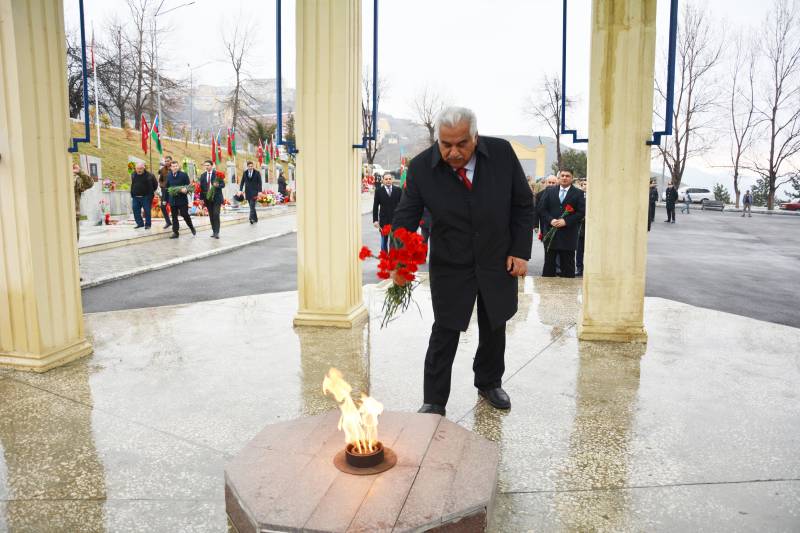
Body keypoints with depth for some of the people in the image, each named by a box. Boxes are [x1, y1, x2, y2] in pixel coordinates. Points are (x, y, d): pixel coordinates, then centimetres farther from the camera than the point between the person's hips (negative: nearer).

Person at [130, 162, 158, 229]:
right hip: (135, 197, 5)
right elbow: (132, 185, 19)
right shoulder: (133, 175, 5)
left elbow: (155, 184, 1)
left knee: (147, 211, 1)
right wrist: (132, 195, 17)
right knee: (136, 211, 5)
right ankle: (140, 223, 17)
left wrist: (151, 192, 5)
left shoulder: (149, 176, -10)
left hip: (146, 197, -4)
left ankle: (147, 224, 12)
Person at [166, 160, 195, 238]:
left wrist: (185, 190, -26)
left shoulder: (183, 174, -2)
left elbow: (188, 186, -3)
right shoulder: (168, 176, 8)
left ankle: (191, 227, 22)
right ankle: (175, 232, 11)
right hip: (172, 200, 4)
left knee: (185, 215, -2)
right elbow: (167, 187, 12)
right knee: (174, 216, 6)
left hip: (182, 199, -3)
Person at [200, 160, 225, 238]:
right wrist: (201, 198, 4)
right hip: (207, 198, 4)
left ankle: (217, 232, -9)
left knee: (216, 214, -11)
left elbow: (223, 184, -3)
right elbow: (201, 187, 9)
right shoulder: (203, 175, 10)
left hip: (216, 198, -4)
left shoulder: (217, 173, -2)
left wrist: (218, 185, -25)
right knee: (211, 215, 7)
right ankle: (213, 231, 14)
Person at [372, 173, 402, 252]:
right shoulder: (378, 191, 2)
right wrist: (375, 220, -6)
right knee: (384, 242, 8)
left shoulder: (398, 190, 4)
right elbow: (375, 206, 1)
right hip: (384, 221, 0)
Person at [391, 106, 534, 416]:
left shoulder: (502, 153, -13)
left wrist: (520, 251, -7)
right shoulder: (421, 167, -17)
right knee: (444, 333, 1)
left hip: (498, 263, 2)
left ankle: (488, 384, 41)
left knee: (494, 328, 18)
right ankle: (434, 401, 16)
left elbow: (523, 204, -3)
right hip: (449, 268, -2)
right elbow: (406, 216, -14)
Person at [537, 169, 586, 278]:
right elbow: (542, 209, 5)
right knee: (549, 263, 7)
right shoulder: (549, 191, 10)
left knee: (568, 266, 3)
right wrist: (551, 220, -11)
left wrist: (566, 221, -15)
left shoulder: (578, 193, 3)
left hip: (568, 235, -2)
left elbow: (581, 212, -4)